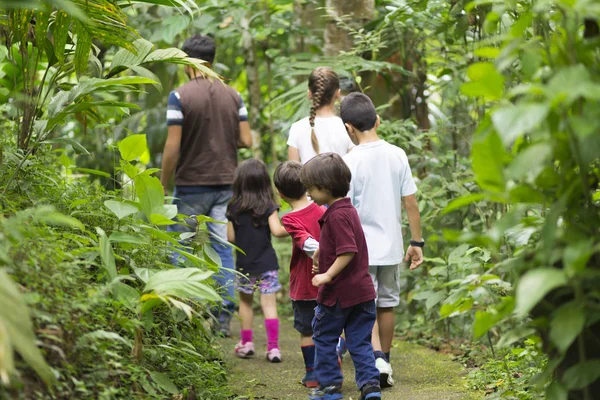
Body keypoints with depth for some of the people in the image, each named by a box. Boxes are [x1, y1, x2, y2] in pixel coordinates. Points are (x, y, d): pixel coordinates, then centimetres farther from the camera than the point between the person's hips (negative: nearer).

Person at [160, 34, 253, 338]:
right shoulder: (233, 96, 4)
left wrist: (162, 185, -5)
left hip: (191, 185, -4)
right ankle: (224, 315, 4)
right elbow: (246, 140, 2)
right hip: (226, 184, 4)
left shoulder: (180, 96, -10)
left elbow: (173, 146, -13)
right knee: (223, 247, 6)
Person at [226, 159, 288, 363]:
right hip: (266, 262, -2)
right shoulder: (269, 206, -8)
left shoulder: (234, 208, -2)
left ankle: (246, 343, 24)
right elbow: (277, 230, -19)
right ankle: (273, 347, -7)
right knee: (269, 304, -1)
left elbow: (231, 237, 3)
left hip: (244, 263, 2)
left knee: (245, 302, 18)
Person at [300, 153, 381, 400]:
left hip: (339, 292, -8)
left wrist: (328, 275, -22)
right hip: (362, 290, 8)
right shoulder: (348, 210, 12)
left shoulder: (337, 216, -18)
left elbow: (348, 251, -26)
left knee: (324, 337, 9)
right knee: (360, 341, 9)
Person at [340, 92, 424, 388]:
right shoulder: (397, 156, -1)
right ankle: (384, 362, 23)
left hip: (360, 249, -4)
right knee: (386, 305, 15)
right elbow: (411, 203, 1)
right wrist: (416, 242, 9)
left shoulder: (350, 161, -13)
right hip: (391, 247, 4)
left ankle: (377, 358, -18)